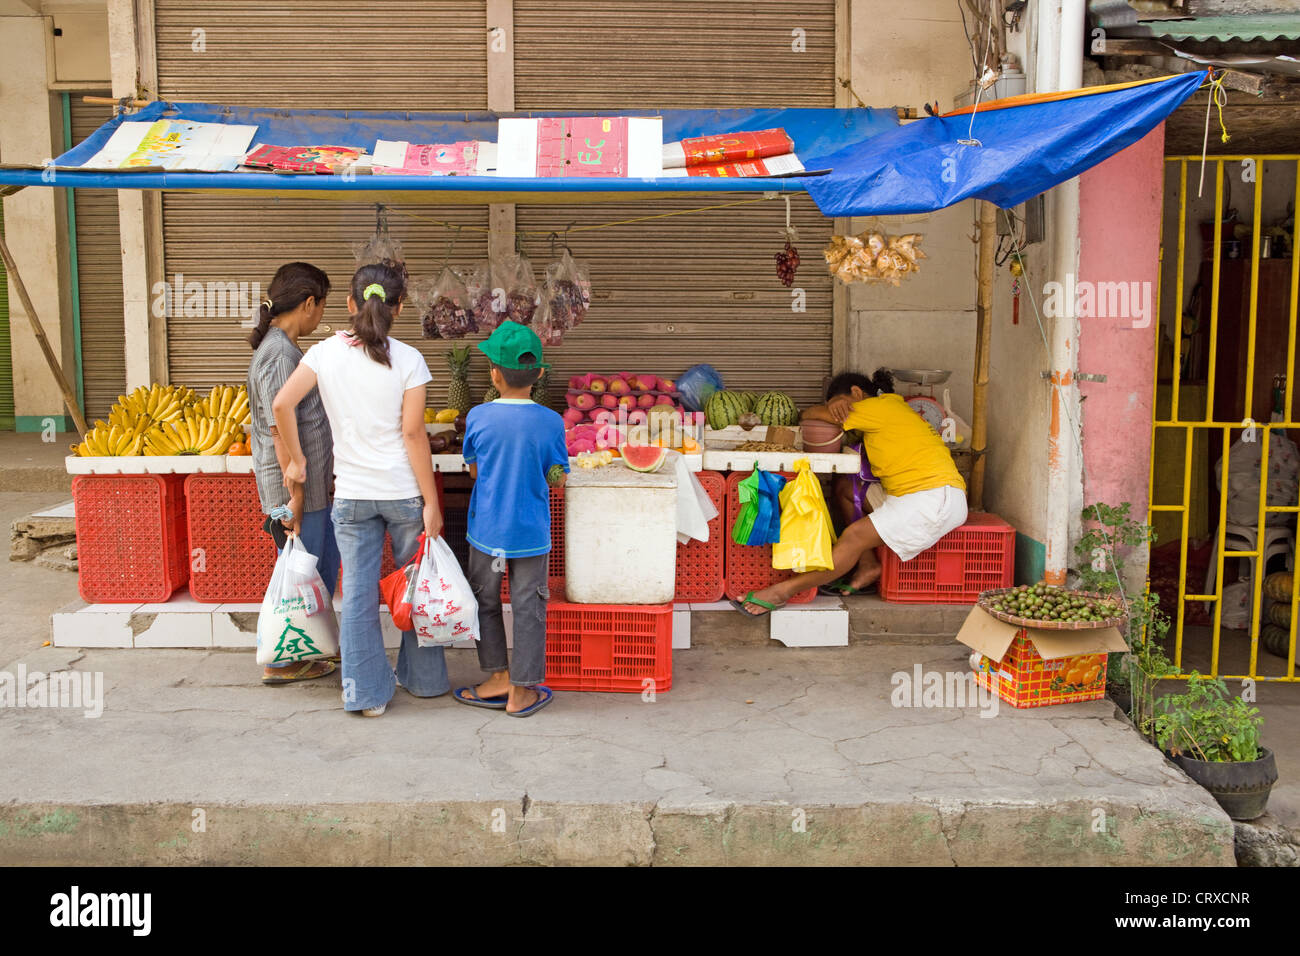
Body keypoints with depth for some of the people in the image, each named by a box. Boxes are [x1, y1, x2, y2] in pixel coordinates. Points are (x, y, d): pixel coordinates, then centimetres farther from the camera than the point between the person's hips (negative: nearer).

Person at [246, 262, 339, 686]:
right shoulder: (280, 353, -20)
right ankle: (281, 662, 14)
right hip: (294, 488, -10)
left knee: (325, 564, 20)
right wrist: (295, 492, -22)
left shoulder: (278, 346, 13)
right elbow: (281, 429, -23)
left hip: (309, 487, 10)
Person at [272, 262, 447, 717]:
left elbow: (282, 404, -10)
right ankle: (424, 678, 28)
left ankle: (368, 693, 15)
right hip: (404, 491, -1)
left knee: (358, 594, 8)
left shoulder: (325, 352, 0)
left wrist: (296, 459, 3)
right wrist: (431, 502, -7)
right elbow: (413, 433, -10)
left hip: (351, 494, 2)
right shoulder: (407, 360, -7)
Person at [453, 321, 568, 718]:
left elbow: (474, 470, 4)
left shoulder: (478, 417, -9)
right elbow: (557, 479, -1)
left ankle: (499, 676, 22)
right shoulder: (550, 422, -10)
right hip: (531, 533, 0)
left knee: (484, 602, 18)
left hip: (487, 530, 0)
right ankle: (521, 691, 13)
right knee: (528, 607, 8)